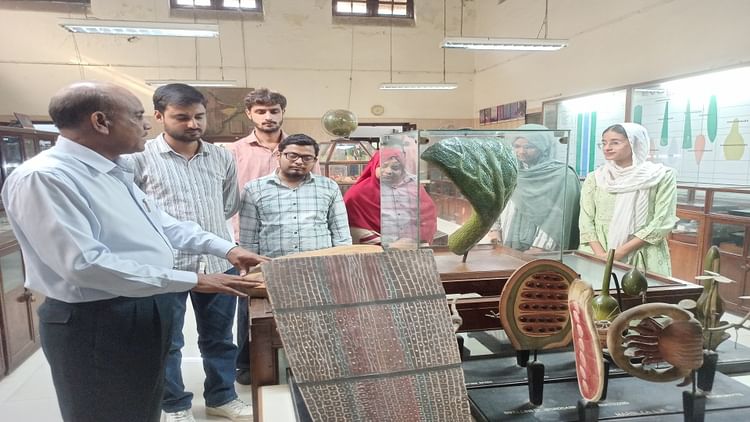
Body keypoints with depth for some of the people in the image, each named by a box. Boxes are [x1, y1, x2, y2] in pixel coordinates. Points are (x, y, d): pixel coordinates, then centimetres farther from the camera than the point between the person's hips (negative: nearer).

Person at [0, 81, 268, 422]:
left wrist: (227, 249, 6)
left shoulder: (116, 172, 8)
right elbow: (85, 263, -30)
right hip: (95, 325, -9)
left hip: (145, 311, 9)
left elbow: (161, 223, 15)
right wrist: (191, 281, -27)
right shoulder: (43, 177, -22)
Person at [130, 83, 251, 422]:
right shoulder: (138, 159, -8)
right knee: (166, 343, 12)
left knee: (219, 337, 17)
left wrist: (203, 226, 10)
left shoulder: (222, 157, 5)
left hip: (219, 262, 4)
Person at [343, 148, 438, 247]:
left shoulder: (413, 184, 10)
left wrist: (414, 239, -7)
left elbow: (428, 215, 7)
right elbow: (357, 228, -2)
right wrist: (386, 246, -10)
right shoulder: (359, 193, 2)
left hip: (414, 248, 1)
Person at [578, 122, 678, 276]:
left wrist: (620, 252, -13)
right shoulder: (595, 178, 6)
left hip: (643, 259, -2)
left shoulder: (661, 176, 0)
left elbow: (662, 223, -6)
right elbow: (586, 222, 2)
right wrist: (601, 255, -13)